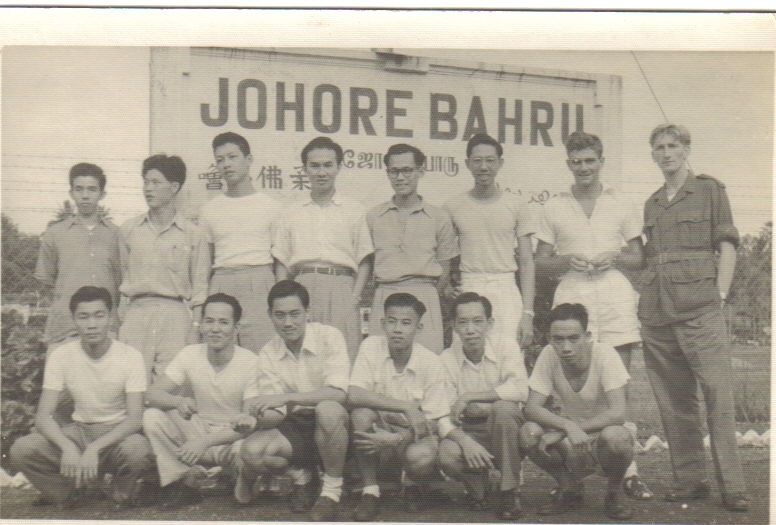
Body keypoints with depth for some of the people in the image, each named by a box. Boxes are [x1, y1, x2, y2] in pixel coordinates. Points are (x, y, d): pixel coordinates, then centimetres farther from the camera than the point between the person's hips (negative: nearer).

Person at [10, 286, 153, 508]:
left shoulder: (130, 356, -13)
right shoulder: (61, 356, -7)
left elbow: (134, 418, -18)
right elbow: (43, 416, -12)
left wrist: (94, 449, -34)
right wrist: (68, 447, -32)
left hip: (118, 432, -2)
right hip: (78, 431, 2)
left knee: (138, 451, -37)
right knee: (21, 449, -23)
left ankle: (122, 489, -1)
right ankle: (72, 491, 3)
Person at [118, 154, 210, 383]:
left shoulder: (192, 234, 5)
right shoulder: (128, 230, 12)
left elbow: (199, 288, 7)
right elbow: (123, 276, 17)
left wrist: (195, 331, 1)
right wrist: (116, 323, 11)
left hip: (176, 314, -2)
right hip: (136, 312, 2)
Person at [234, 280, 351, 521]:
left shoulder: (329, 337, -12)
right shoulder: (268, 354, 1)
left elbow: (338, 393, -24)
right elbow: (276, 413, -2)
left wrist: (285, 397, -31)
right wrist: (257, 420, -26)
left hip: (334, 423, -3)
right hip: (296, 428, 4)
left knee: (327, 410, -38)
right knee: (251, 451, -25)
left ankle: (332, 491, -15)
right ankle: (300, 475, 9)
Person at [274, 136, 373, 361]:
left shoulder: (355, 210, 14)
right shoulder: (291, 215, 19)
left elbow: (364, 261, 10)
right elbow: (282, 263, 16)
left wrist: (355, 295, -4)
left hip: (341, 287, -1)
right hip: (302, 287, 2)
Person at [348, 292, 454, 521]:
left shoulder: (431, 362, -12)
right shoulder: (371, 347, -11)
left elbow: (431, 424, -11)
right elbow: (353, 396, -24)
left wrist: (396, 439, -29)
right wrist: (406, 407, -29)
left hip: (414, 436, -1)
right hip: (378, 433, 1)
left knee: (421, 457, -34)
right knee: (361, 412, -30)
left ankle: (411, 483, 6)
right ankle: (370, 490, -12)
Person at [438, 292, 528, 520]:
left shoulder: (506, 347, -5)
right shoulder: (446, 360, -5)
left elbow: (520, 390, -23)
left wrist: (468, 399, -21)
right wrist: (465, 441, -30)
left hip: (505, 435, 0)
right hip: (467, 433, 0)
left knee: (503, 408, -32)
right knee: (447, 454, -32)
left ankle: (509, 492, -16)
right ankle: (476, 484, 4)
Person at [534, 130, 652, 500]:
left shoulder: (622, 205, 15)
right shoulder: (553, 208, 14)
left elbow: (638, 258, 17)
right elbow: (540, 262, 14)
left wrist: (615, 258, -4)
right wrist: (568, 261, -6)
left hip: (615, 293, 0)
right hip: (571, 294, 0)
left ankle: (626, 469, 2)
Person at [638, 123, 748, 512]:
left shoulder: (709, 190, 8)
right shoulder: (651, 204, 20)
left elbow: (727, 246, 2)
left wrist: (720, 293, -7)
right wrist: (644, 299, 11)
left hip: (699, 308, -5)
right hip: (656, 313, 5)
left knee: (718, 394, -8)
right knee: (673, 402, 5)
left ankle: (732, 486, -4)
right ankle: (689, 480, 13)